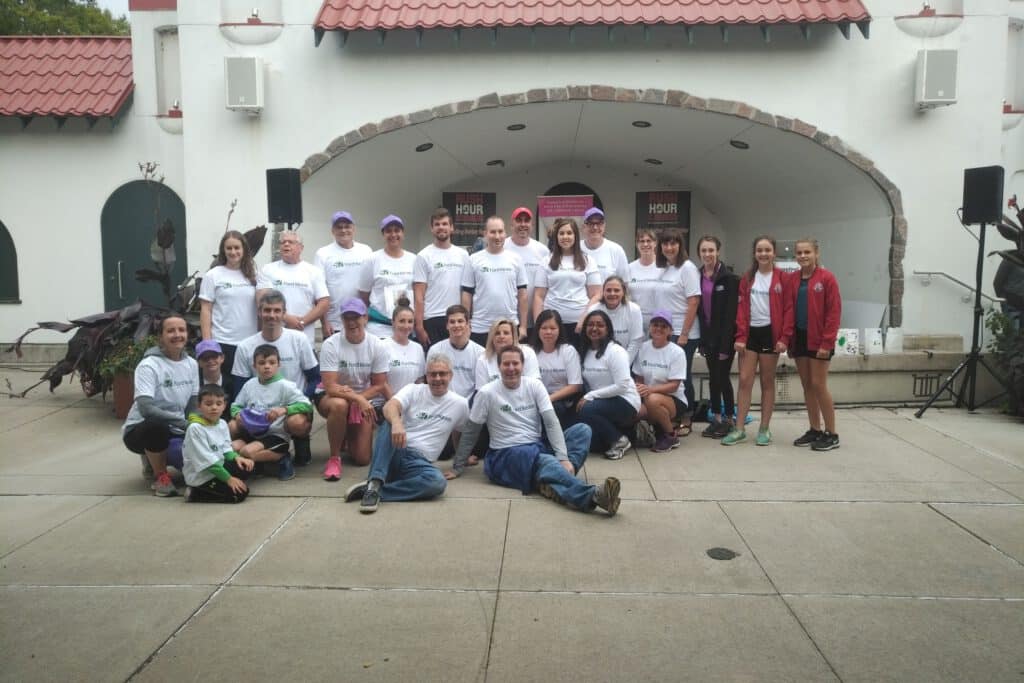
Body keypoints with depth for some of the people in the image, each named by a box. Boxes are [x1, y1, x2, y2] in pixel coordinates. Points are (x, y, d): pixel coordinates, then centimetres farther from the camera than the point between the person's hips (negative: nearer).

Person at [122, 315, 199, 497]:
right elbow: (146, 409, -32)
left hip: (174, 431, 6)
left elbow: (192, 405, 5)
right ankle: (160, 476, -12)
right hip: (140, 430, -6)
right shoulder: (148, 366, -20)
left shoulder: (191, 364, -1)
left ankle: (156, 459, 16)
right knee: (157, 425, -38)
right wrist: (183, 422, -39)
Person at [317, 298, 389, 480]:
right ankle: (334, 457, -18)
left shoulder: (377, 346, -13)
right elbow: (330, 387, -23)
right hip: (332, 397, -2)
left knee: (363, 459, -9)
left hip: (364, 400, 2)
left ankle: (349, 436, 28)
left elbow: (379, 386, -8)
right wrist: (358, 399, -34)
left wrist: (359, 398, -24)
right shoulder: (330, 345, -19)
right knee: (339, 405, -41)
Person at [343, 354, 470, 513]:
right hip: (395, 452, 0)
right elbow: (389, 406, -20)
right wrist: (397, 423, -41)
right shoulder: (413, 390, 1)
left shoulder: (461, 404, 6)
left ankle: (376, 491, -29)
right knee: (389, 423, -33)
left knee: (438, 482, -35)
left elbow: (458, 434, 24)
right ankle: (374, 484, -39)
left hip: (420, 462, 1)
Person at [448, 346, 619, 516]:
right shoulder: (486, 393, -7)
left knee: (583, 430, -15)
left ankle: (553, 484, -37)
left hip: (539, 446, 5)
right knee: (547, 462, -37)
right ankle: (593, 495, -62)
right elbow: (470, 433, 2)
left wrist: (564, 458, -18)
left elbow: (551, 423, -6)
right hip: (507, 454, -5)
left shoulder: (534, 385, 2)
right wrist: (457, 468, 7)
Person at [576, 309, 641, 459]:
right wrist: (584, 398, -12)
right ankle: (619, 430, 12)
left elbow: (622, 386, -21)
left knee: (587, 410, -31)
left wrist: (590, 396, -19)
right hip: (600, 403, 7)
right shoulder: (585, 352, 8)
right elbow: (585, 384, 8)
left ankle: (619, 440, -11)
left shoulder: (615, 351, -13)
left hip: (624, 402, -6)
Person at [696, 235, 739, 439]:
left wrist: (725, 344, -17)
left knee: (722, 377, -2)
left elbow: (731, 313, -14)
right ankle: (716, 418, 20)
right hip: (707, 334, 5)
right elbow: (697, 308, 8)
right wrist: (701, 339, 4)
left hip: (724, 336, -5)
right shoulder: (697, 276, 5)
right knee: (713, 377, 11)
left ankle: (728, 419, 11)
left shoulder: (728, 277, -10)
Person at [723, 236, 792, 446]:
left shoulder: (782, 278, -1)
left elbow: (788, 309, -4)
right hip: (750, 332, 2)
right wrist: (740, 336, -4)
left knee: (767, 382, 6)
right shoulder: (747, 278, 8)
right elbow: (741, 308, 4)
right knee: (745, 380, 1)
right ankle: (739, 429, 6)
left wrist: (784, 338, -11)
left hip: (770, 333, -2)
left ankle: (764, 429, 15)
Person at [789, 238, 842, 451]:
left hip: (818, 340, -5)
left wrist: (827, 342, -15)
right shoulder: (792, 279, 7)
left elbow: (834, 312, -10)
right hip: (799, 337, 6)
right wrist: (788, 339, 4)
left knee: (819, 385, -5)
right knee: (807, 386, 9)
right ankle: (815, 430, 19)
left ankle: (832, 434, 6)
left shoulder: (826, 278, -8)